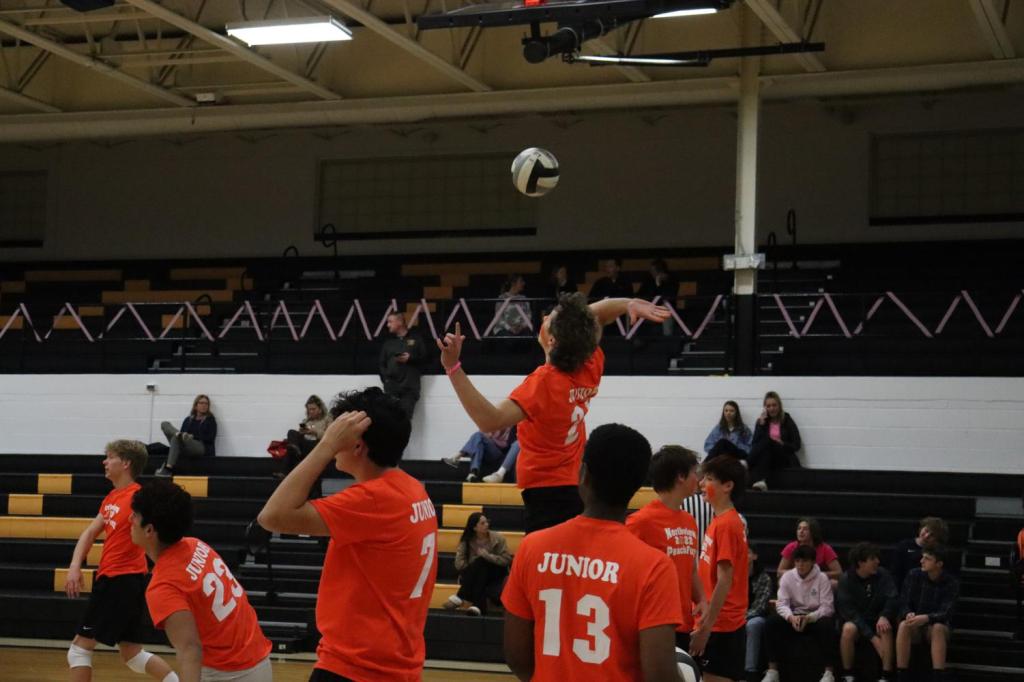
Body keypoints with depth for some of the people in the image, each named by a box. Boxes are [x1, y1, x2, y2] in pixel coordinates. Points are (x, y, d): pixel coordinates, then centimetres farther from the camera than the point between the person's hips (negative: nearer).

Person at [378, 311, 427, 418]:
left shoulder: (415, 338, 11)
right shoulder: (388, 341, 18)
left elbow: (424, 357, 7)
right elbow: (381, 363, 14)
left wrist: (410, 358, -7)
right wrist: (385, 377, -1)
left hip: (410, 386, -2)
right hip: (391, 386, 2)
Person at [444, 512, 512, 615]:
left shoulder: (498, 538, -8)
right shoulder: (467, 541, -6)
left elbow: (506, 559, -14)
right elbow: (459, 563, -12)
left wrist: (487, 555, -23)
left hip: (494, 573, -1)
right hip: (474, 576, 1)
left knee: (480, 561, -32)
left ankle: (460, 597, -33)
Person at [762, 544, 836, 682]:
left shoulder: (822, 578, -9)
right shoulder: (787, 577, -1)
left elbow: (827, 607, -14)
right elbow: (781, 603, -8)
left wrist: (808, 618, -31)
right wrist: (791, 617, -30)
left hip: (816, 617, -3)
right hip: (793, 617, 3)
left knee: (826, 624, -37)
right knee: (772, 621, -24)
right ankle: (772, 671, -19)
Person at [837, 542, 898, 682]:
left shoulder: (883, 575, -5)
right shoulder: (846, 580, -12)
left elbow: (893, 598, -12)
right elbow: (849, 612, -17)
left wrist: (884, 616, -34)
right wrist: (872, 637, -26)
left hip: (877, 619, 1)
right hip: (855, 620, -1)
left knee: (885, 629, -32)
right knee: (848, 629, -34)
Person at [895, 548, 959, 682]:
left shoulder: (951, 583, -10)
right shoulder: (914, 575, -5)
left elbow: (946, 613, -19)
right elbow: (903, 604, -5)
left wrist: (926, 618, -38)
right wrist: (909, 614, -29)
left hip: (937, 625, -1)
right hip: (915, 625, 1)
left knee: (938, 628, -37)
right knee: (904, 625, -33)